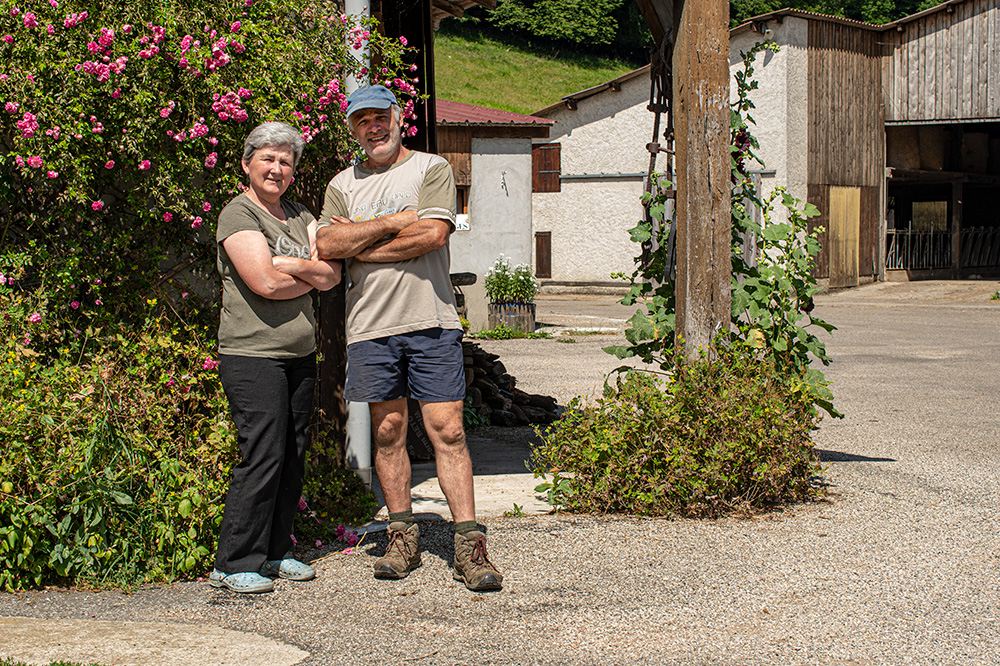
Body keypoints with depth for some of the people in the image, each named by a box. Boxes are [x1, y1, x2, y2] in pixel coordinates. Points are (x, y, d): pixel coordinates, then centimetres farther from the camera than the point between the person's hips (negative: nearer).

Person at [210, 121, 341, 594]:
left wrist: (290, 264, -10)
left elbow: (332, 274, 5)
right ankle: (235, 564, -4)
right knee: (262, 457, -11)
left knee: (292, 457, 8)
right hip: (252, 355, -7)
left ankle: (275, 552, 19)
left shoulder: (300, 216, 17)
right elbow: (265, 282, -18)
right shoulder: (238, 215, -6)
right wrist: (311, 275, -3)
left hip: (300, 355, 7)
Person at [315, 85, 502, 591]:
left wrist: (359, 245, -5)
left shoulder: (431, 170, 4)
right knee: (388, 431, 7)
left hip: (430, 321, -3)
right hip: (370, 325, 3)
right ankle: (402, 538, 18)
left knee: (447, 430, -7)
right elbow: (326, 245, -2)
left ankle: (468, 547, -6)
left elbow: (432, 233, -12)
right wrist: (395, 222, -8)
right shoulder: (342, 185, 14)